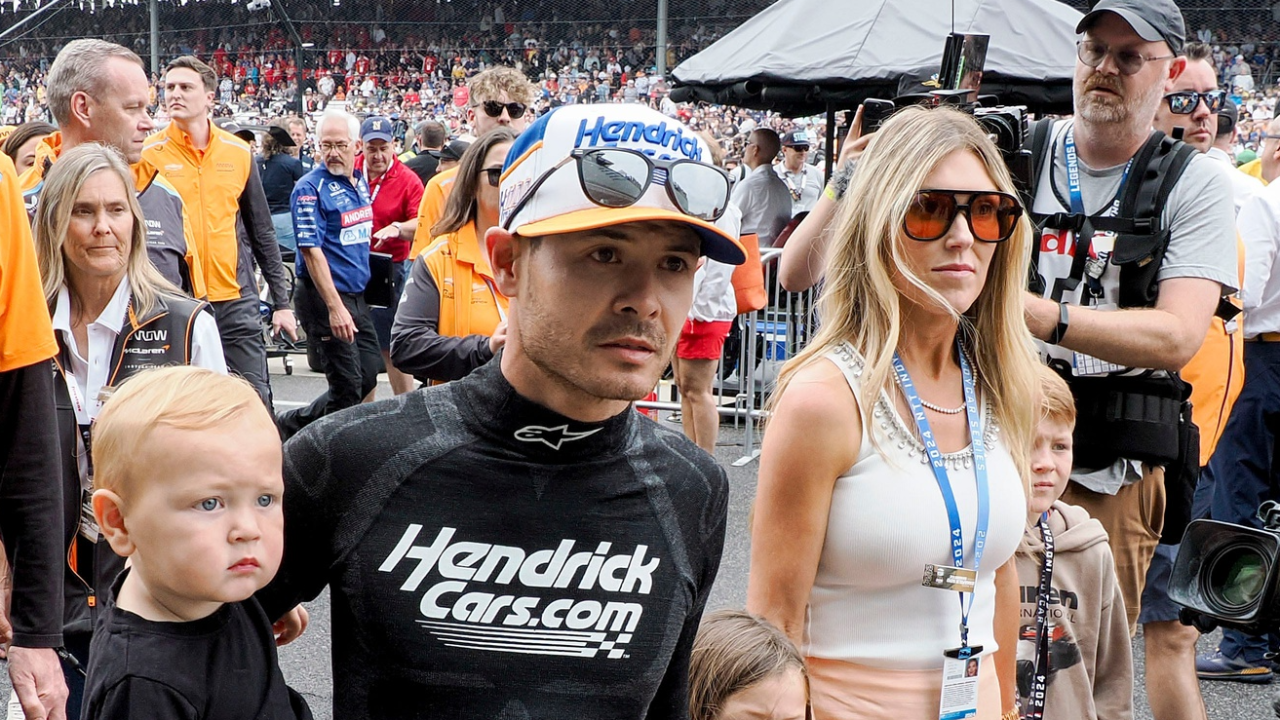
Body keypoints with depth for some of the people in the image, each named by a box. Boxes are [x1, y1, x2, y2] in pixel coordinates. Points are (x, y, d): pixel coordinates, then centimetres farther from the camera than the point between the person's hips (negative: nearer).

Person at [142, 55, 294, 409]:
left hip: (235, 300, 2)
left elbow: (262, 232, 12)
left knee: (256, 403, 2)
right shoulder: (148, 154, -1)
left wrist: (281, 301, 9)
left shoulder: (239, 152, 6)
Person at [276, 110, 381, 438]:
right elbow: (311, 251, -18)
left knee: (369, 375, 9)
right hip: (325, 297, -8)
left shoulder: (360, 182, 10)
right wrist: (335, 307, -24)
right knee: (348, 385, -6)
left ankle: (293, 424, 20)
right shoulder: (311, 188, -13)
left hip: (357, 294, 8)